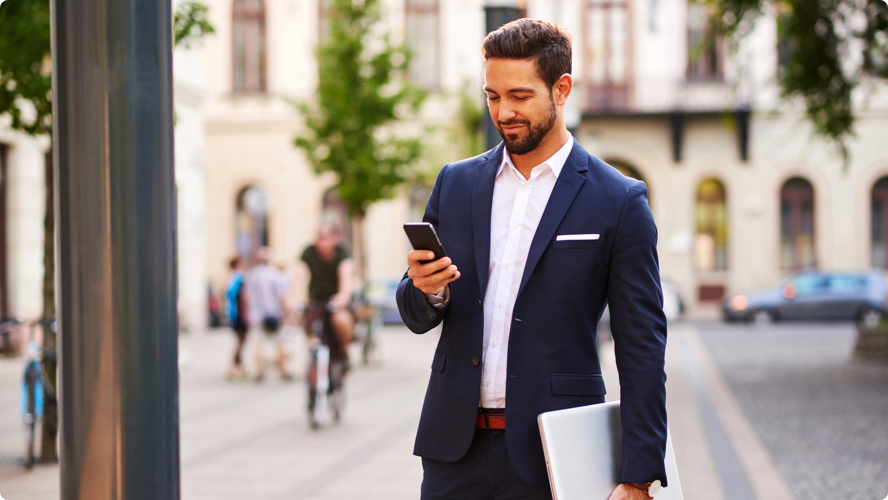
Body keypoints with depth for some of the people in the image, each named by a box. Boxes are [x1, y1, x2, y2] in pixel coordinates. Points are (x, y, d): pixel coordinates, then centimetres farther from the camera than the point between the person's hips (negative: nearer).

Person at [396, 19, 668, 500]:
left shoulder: (619, 202, -3)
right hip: (455, 446, 4)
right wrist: (427, 289, -10)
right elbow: (417, 317, 14)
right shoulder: (455, 184, 10)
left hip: (552, 458, -3)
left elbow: (642, 349, -4)